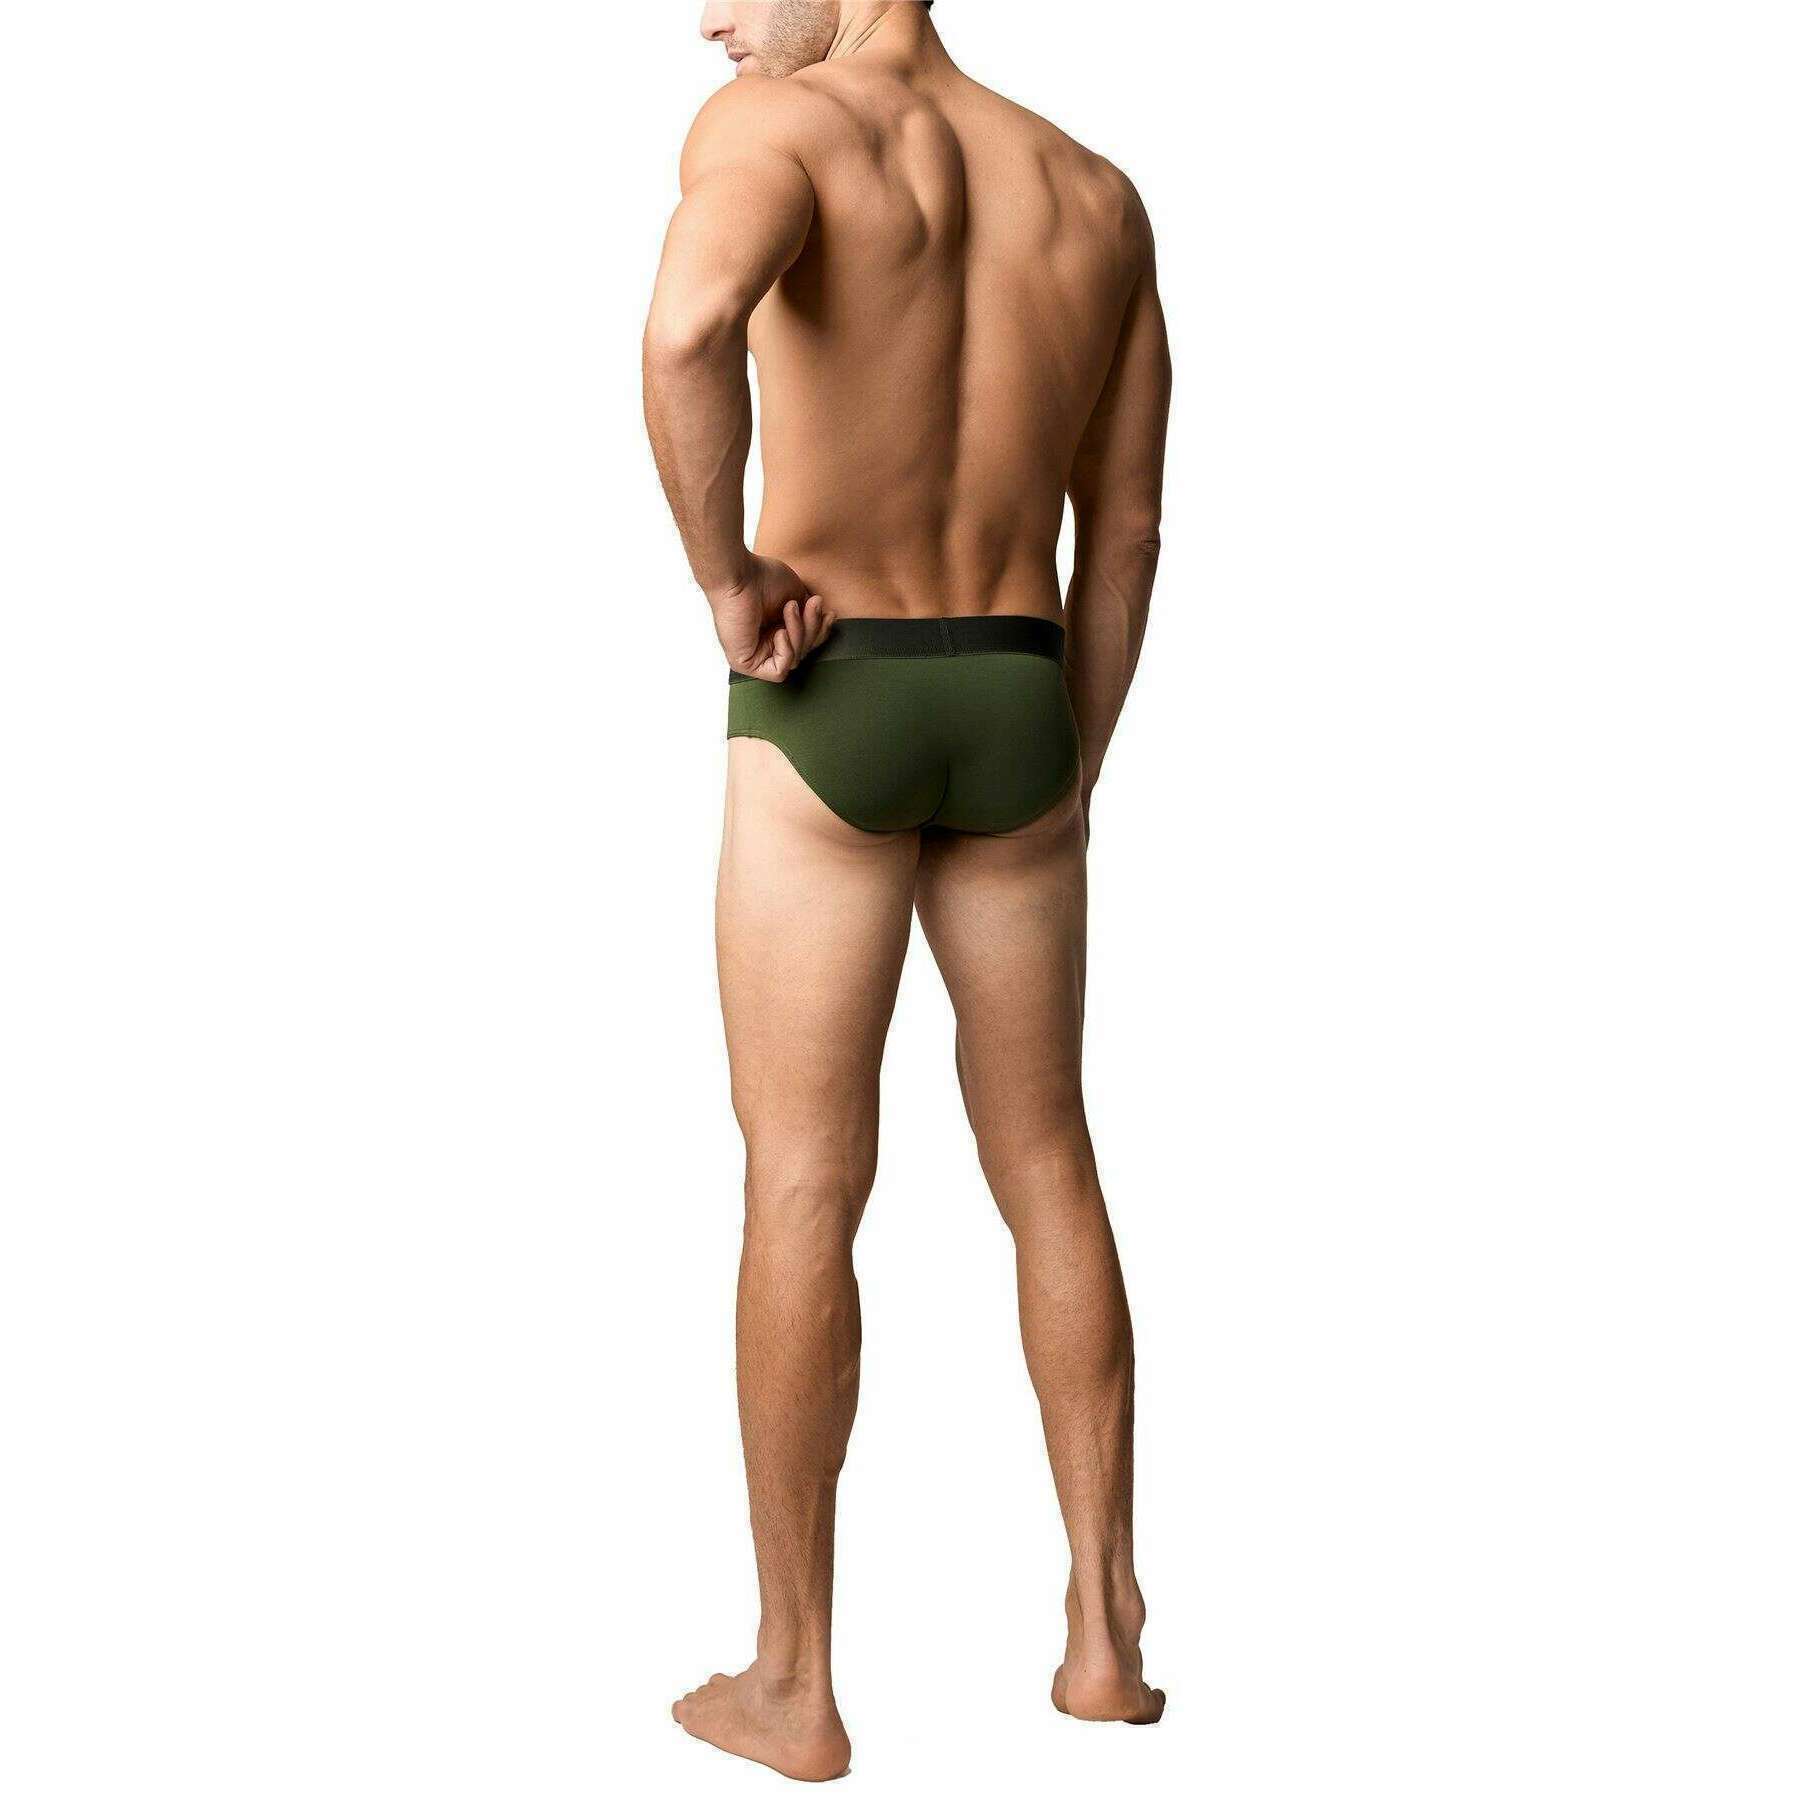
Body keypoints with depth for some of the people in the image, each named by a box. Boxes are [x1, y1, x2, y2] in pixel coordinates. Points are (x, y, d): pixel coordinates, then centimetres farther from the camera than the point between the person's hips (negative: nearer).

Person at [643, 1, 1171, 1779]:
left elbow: (688, 326, -33)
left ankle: (793, 1683, 10)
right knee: (1046, 1167, 15)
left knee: (803, 1191, 2)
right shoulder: (1098, 192, 10)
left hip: (829, 721, -4)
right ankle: (1105, 1632, 17)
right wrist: (1066, 789, 16)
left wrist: (727, 585, -16)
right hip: (1015, 723, 5)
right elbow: (1127, 528, 10)